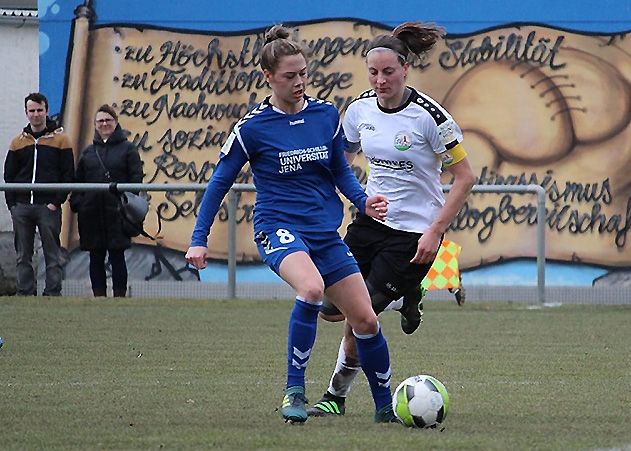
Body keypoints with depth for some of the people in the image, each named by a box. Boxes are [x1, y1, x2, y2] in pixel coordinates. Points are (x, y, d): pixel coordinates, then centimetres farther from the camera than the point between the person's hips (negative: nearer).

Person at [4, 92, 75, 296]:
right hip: (21, 208, 3)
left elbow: (68, 175, 2)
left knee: (52, 254, -3)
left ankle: (53, 293, -2)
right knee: (23, 256, 4)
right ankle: (25, 293, 7)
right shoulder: (18, 142, 13)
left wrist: (57, 201, -9)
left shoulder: (60, 139, 4)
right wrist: (12, 204, 2)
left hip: (48, 208, -3)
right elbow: (9, 176, 14)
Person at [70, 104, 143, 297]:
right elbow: (78, 181, 14)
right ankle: (98, 295, 10)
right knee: (96, 258, 6)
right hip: (92, 213, 4)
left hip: (117, 212, -4)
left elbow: (136, 178, -1)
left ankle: (120, 295, 2)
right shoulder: (88, 152, 15)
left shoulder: (127, 149, 5)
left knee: (117, 256, -2)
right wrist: (77, 202, 0)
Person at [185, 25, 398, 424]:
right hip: (279, 229, -5)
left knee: (365, 320, 1)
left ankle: (386, 407, 21)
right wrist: (199, 239, 1)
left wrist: (364, 201, -2)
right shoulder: (252, 128, -6)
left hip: (326, 233, 5)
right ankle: (294, 391, -24)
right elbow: (220, 182, 2)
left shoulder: (326, 115, 4)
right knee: (312, 289, -36)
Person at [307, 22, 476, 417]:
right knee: (332, 308, -1)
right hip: (371, 219, 6)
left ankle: (337, 396, 14)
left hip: (415, 230, -6)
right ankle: (407, 294, 25)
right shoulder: (360, 110, -2)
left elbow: (465, 177, -13)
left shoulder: (428, 115, -18)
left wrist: (435, 232, -18)